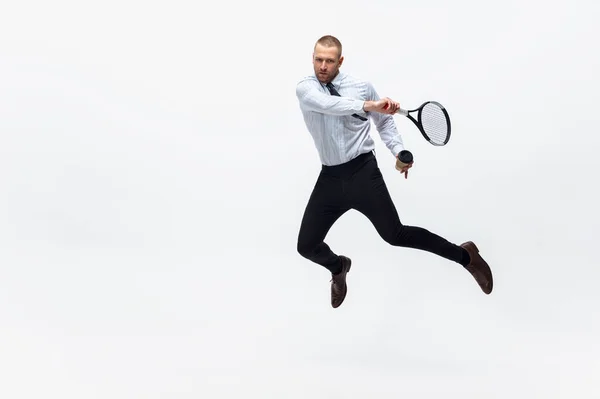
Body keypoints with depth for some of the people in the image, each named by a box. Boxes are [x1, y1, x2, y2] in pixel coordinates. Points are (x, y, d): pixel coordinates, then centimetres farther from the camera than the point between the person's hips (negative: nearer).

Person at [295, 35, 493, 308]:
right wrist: (367, 105, -39)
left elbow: (384, 121, 14)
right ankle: (339, 268, 38)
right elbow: (326, 103, -27)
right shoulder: (305, 88, -3)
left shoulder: (362, 87, -1)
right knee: (307, 246, 2)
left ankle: (464, 255, 9)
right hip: (330, 178, 2)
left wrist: (399, 151, -1)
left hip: (363, 173, -2)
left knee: (395, 234, -8)